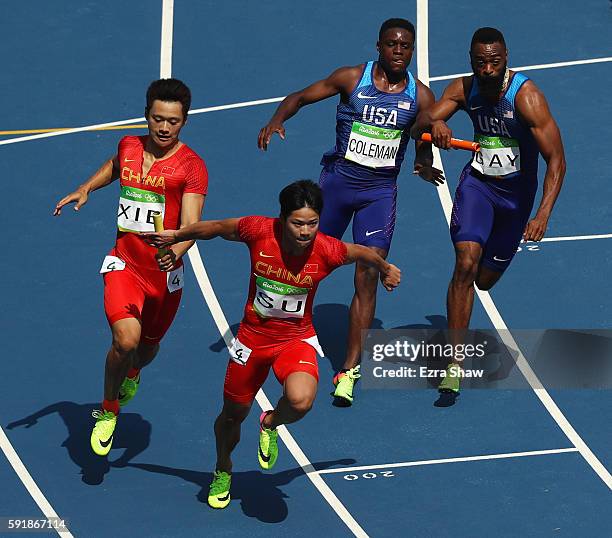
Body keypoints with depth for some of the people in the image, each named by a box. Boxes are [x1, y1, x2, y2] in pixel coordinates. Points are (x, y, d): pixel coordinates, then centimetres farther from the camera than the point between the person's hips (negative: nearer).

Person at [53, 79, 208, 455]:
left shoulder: (191, 166, -12)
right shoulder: (129, 147, 1)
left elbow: (192, 224, -23)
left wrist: (175, 253, -42)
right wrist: (85, 189, 15)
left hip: (165, 273, -1)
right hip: (125, 265, 1)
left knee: (148, 346, 18)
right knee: (126, 339, -22)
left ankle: (132, 375, 58)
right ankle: (108, 413, 2)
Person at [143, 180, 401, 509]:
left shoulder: (327, 250, -22)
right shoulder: (258, 231, -22)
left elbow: (363, 253, 1)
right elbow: (218, 228, -1)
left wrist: (385, 269, 19)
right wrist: (175, 236, 9)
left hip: (296, 339, -2)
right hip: (252, 338, 2)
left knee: (300, 401, -31)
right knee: (232, 415, 17)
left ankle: (270, 425, 6)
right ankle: (223, 472, 49)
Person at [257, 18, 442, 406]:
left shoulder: (420, 96, -3)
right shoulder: (352, 79, -7)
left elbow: (424, 146, 8)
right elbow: (301, 97, 0)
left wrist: (426, 167, -15)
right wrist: (277, 120, -20)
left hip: (381, 190, 0)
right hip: (338, 180, 0)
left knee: (368, 277, -8)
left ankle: (350, 370, -6)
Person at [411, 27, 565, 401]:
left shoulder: (526, 97, -24)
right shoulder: (465, 89, -10)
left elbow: (556, 160, -25)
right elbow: (417, 128, -10)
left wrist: (543, 215, -36)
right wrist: (434, 123, -36)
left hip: (516, 191, -1)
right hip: (477, 183, 1)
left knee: (485, 279, 11)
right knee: (466, 263, -22)